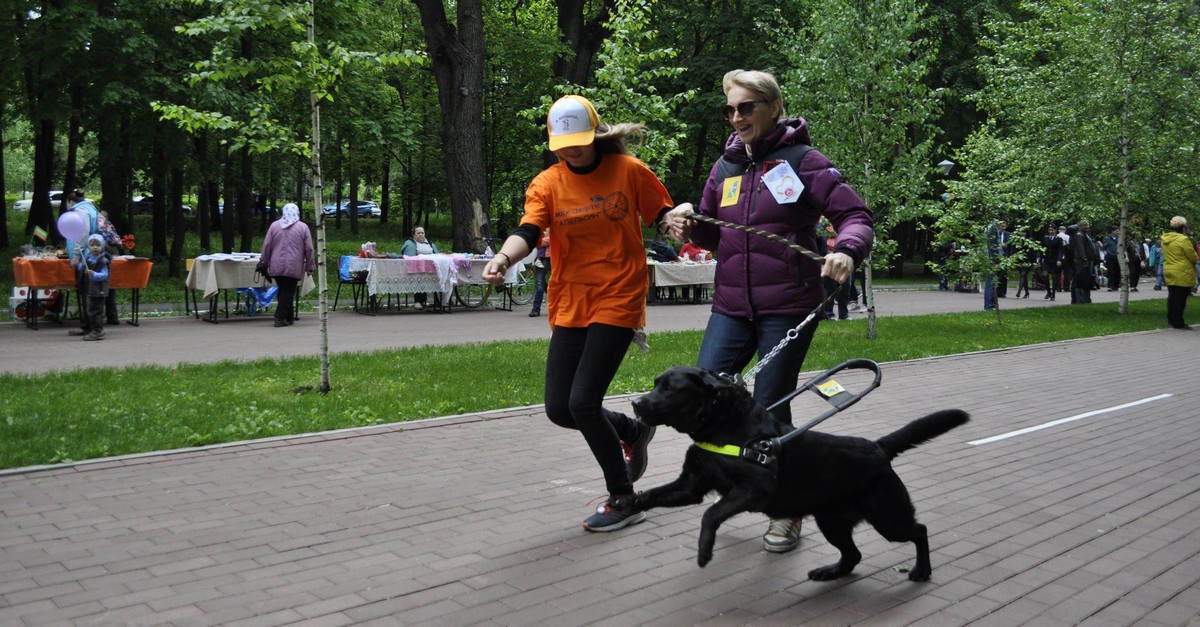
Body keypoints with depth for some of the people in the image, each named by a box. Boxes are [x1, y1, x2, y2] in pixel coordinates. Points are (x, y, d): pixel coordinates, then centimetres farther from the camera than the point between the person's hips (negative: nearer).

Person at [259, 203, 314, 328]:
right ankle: (280, 318, -8)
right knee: (288, 292, -1)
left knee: (283, 291, 13)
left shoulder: (274, 225, 5)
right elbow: (309, 249, 0)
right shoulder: (303, 227, 1)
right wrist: (310, 266, 7)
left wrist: (264, 263, 13)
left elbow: (266, 246, 5)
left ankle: (289, 318, 17)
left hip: (277, 267, 3)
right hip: (294, 268, -2)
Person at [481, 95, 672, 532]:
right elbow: (528, 232, -17)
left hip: (618, 301, -4)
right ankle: (632, 431, 33)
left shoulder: (628, 170, -4)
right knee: (558, 409, 2)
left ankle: (623, 501, 6)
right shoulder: (547, 184, -1)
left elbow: (664, 215, 8)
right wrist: (504, 257, -37)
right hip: (570, 307, 4)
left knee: (583, 402, -14)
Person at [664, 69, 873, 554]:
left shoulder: (801, 160, -6)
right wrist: (691, 226, -2)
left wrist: (846, 251, -31)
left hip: (788, 308, -5)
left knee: (770, 409, -2)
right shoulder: (726, 165, 11)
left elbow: (856, 216, -10)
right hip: (732, 306, 5)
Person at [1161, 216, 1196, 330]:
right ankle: (1177, 323, 0)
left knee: (1172, 297, 15)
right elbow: (1193, 257, -12)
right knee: (1180, 299, -2)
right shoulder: (1183, 239, -17)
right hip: (1182, 274, -8)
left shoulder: (1165, 239, 6)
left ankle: (1171, 320, 21)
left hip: (1168, 272, 8)